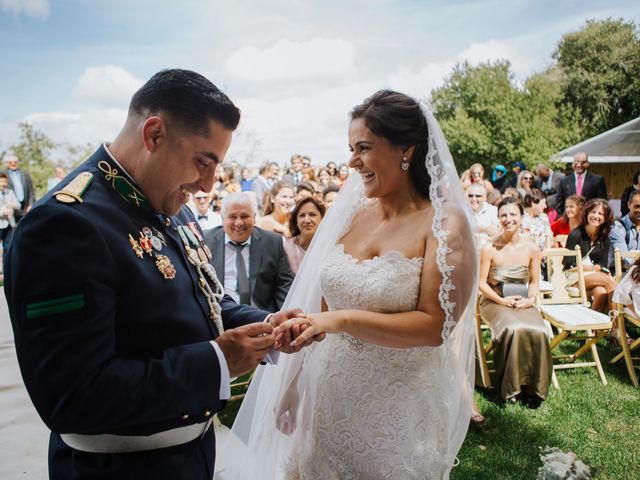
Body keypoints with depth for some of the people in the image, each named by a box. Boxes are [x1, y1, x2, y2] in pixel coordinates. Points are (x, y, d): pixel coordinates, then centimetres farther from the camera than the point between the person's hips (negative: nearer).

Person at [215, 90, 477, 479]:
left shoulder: (445, 224, -12)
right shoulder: (352, 215, 2)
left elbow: (435, 326, -18)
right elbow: (323, 310, 6)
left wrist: (343, 321, -24)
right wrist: (295, 381, 6)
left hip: (401, 409, -4)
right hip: (330, 396, 5)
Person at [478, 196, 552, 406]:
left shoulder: (531, 249, 3)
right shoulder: (489, 248, -7)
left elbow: (535, 281, 11)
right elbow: (481, 282, -4)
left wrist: (530, 299, -8)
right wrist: (502, 300, -14)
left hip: (523, 303, 3)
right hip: (494, 302, -3)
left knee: (538, 331, -27)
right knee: (513, 329, -32)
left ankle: (533, 387, -8)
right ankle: (511, 387, -13)